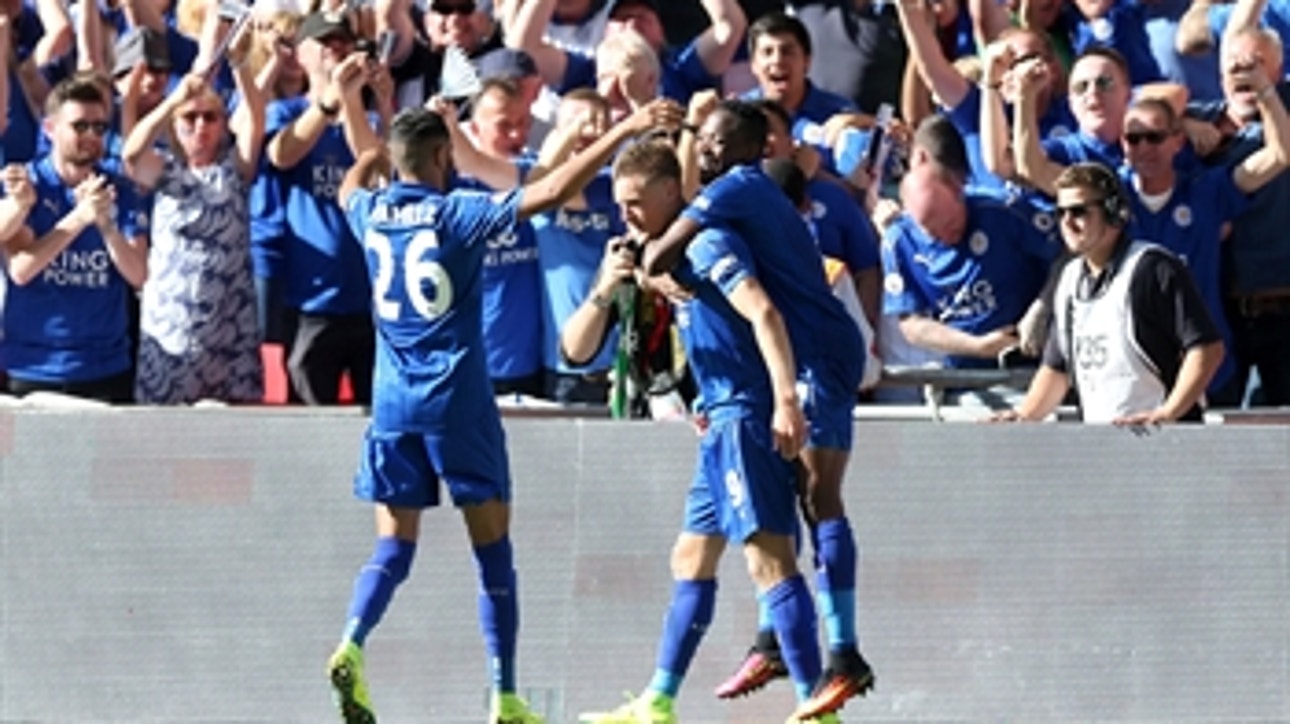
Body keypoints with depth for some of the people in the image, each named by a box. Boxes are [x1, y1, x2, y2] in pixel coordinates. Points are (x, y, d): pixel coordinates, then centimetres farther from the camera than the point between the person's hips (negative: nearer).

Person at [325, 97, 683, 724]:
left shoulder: (370, 214, 4)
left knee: (392, 547, 9)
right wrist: (626, 130, -14)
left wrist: (378, 154, 46)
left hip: (393, 403, 4)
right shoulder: (457, 213, -9)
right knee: (492, 548, 5)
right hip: (457, 402, -4)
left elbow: (351, 184, 30)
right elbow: (554, 190, -16)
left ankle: (350, 645, -18)